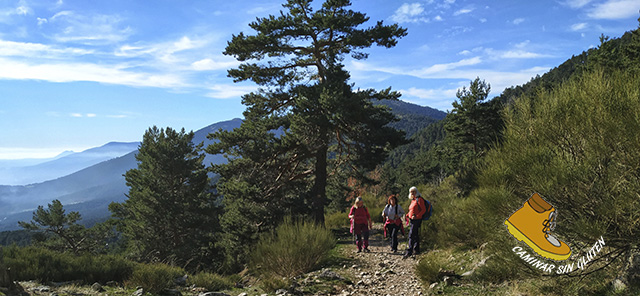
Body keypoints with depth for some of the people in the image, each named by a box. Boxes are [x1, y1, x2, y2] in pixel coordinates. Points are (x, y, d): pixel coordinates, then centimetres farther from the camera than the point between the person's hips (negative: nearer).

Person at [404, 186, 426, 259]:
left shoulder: (419, 199, -9)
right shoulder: (413, 200, 18)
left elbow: (424, 209, -15)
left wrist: (416, 216, -21)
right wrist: (408, 215, 10)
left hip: (417, 220, -9)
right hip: (412, 220, 9)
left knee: (411, 235, -14)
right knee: (415, 235, 14)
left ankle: (409, 252, -17)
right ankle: (416, 250, 23)